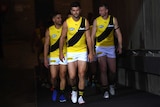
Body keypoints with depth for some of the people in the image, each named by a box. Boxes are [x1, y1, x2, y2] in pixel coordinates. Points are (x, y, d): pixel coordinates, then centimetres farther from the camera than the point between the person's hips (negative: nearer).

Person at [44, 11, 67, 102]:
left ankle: (62, 94, 14)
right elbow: (46, 45, 2)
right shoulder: (49, 30, 1)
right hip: (53, 56, 0)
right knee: (53, 77, -3)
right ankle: (54, 89, 27)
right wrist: (45, 58, -3)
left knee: (62, 76, 2)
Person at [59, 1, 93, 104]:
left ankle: (81, 96, 10)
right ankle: (74, 90, 26)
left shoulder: (85, 21, -2)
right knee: (72, 76, -4)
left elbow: (88, 37, 0)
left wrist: (91, 52, -2)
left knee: (82, 74, -2)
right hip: (71, 52, -1)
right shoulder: (67, 22, -5)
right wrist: (61, 52, 1)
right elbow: (62, 38, 3)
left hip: (83, 51, 1)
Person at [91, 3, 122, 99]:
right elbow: (93, 35, 0)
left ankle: (111, 85, 31)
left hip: (111, 47, 1)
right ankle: (106, 90, 4)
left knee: (113, 70, 4)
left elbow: (118, 33, 5)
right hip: (100, 47, -1)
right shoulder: (96, 21, -2)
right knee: (103, 70, -4)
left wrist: (120, 46, 0)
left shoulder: (113, 19, 1)